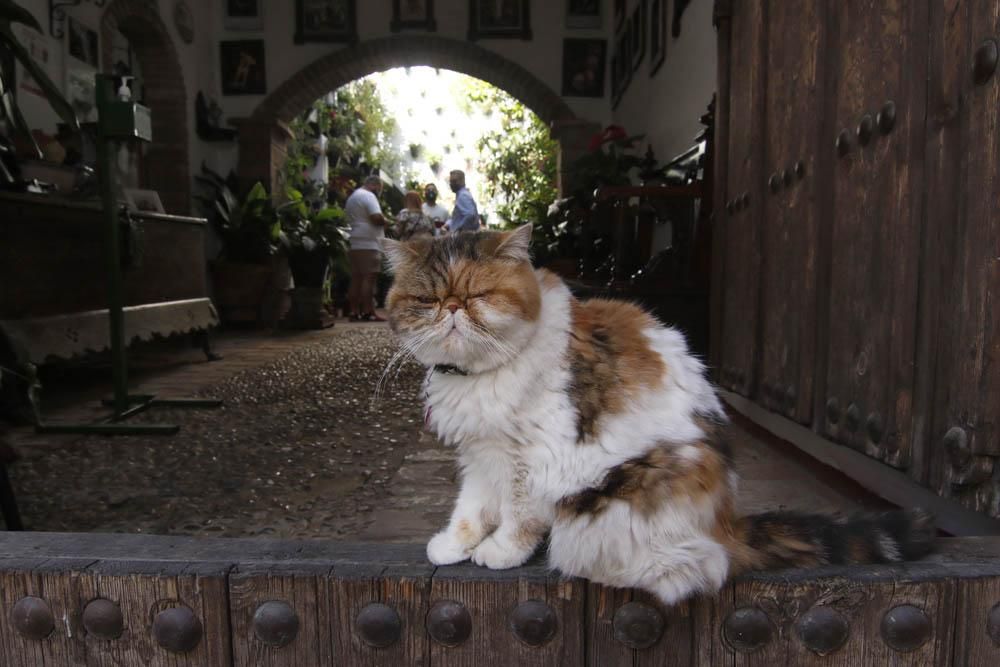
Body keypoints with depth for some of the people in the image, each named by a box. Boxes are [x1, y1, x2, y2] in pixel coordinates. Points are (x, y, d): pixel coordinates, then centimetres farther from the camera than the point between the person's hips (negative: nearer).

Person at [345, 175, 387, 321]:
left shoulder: (352, 197, 23)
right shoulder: (368, 196, -9)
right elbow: (377, 218, -19)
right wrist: (386, 222, 0)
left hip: (355, 243, 9)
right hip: (369, 244, -9)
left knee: (356, 278, 7)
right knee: (369, 278, -9)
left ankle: (355, 311, 8)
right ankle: (368, 312, -11)